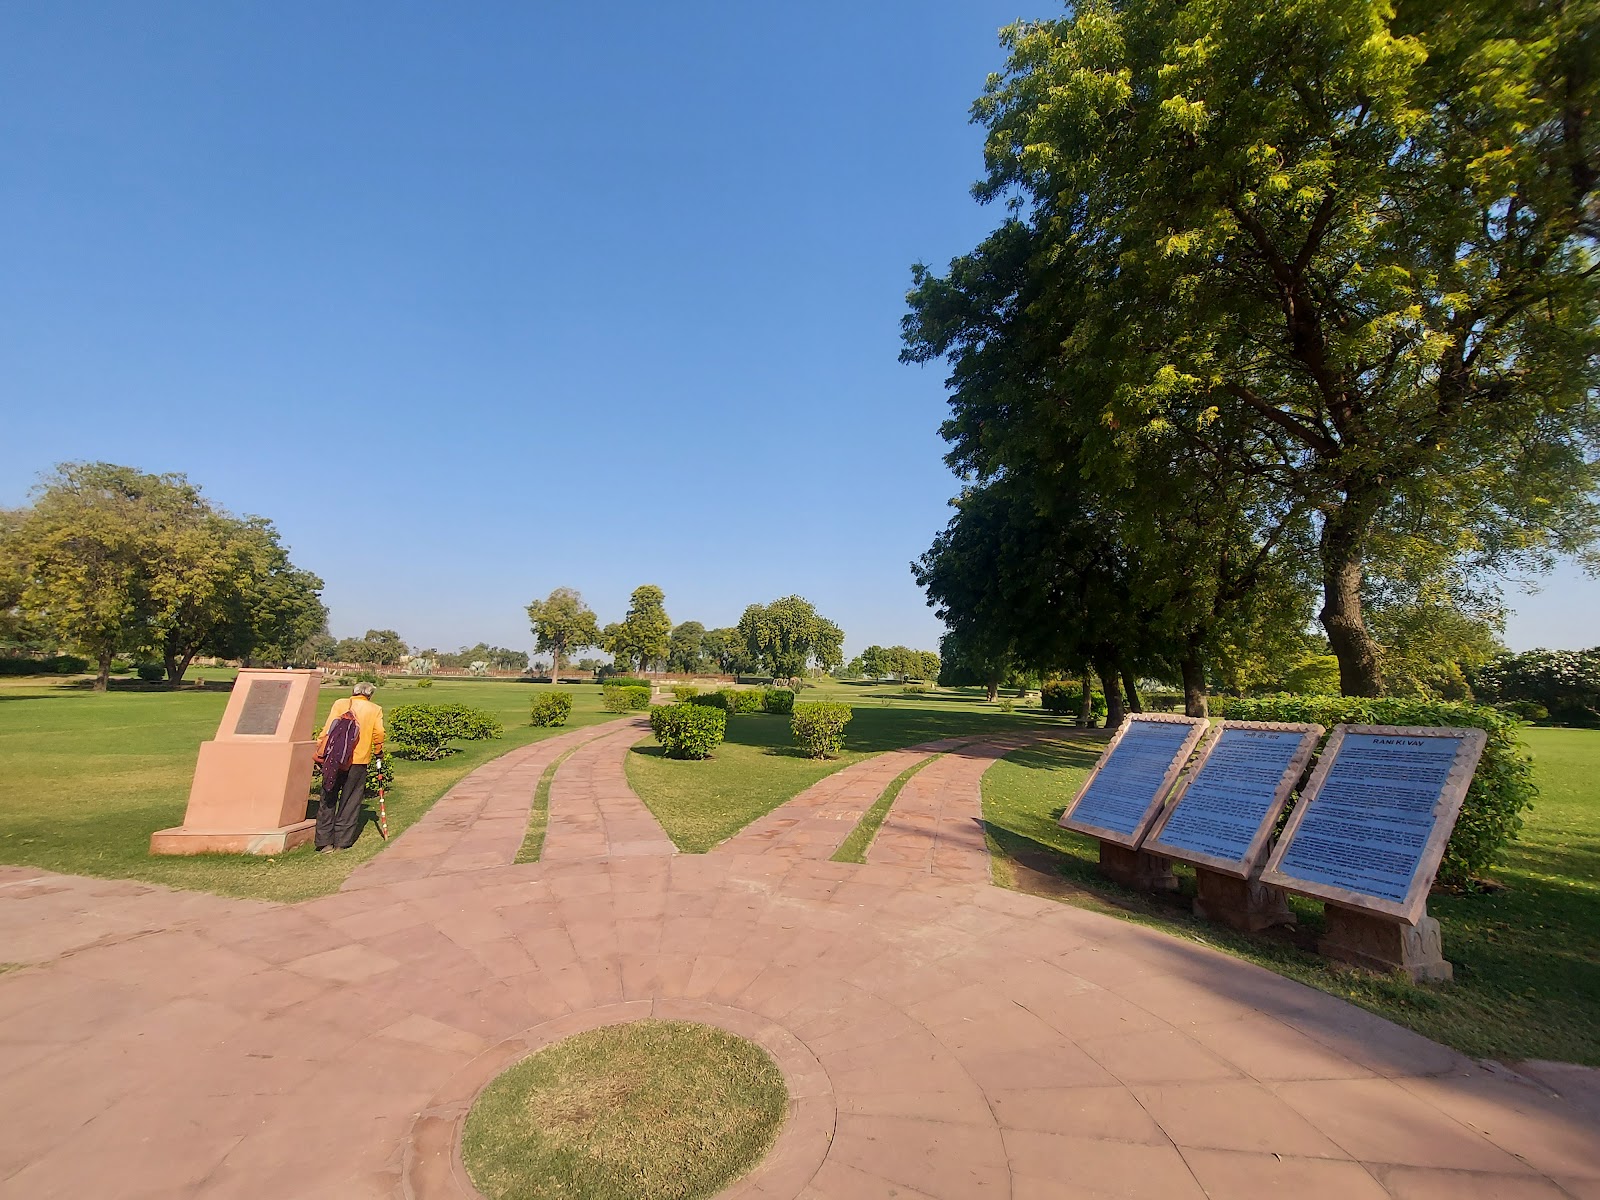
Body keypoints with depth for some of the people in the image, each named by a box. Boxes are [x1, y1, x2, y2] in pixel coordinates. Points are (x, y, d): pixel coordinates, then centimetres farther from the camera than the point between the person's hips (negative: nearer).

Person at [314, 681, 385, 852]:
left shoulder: (339, 704, 6)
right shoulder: (375, 710, 6)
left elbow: (328, 729, -2)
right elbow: (378, 734, -2)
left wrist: (320, 751, 2)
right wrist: (378, 752, 14)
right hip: (359, 761, 0)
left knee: (328, 800, 10)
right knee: (350, 802, 7)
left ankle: (325, 841, 10)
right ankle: (342, 842, 9)